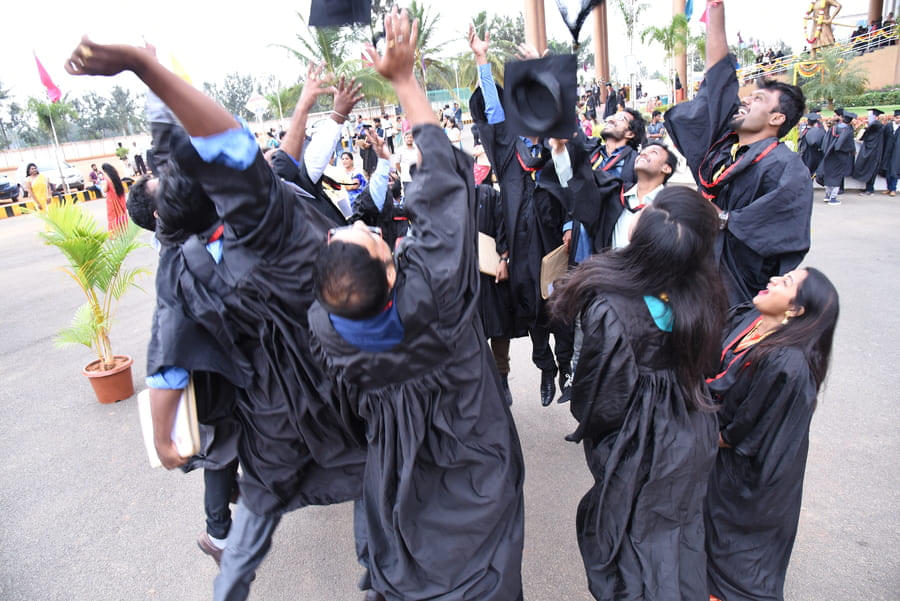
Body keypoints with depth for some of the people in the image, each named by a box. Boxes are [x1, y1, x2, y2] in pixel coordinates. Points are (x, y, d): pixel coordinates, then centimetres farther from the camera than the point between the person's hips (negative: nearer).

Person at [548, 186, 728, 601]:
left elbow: (600, 404, -22)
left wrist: (586, 424, -2)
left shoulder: (610, 310, -35)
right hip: (694, 440, 6)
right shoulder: (703, 293, -18)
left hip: (643, 451, -6)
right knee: (682, 529, 30)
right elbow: (706, 364, 0)